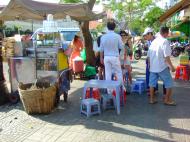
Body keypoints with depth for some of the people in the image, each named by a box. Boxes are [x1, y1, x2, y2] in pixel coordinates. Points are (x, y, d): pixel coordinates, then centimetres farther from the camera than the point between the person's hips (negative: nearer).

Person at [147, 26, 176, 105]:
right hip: (162, 67, -7)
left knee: (152, 83, 12)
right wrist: (171, 66, -13)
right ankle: (167, 100, 11)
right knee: (169, 83, 6)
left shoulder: (154, 41, 10)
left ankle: (152, 99, 19)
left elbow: (149, 55, 14)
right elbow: (166, 56, -19)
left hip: (153, 67, 7)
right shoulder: (165, 41, -12)